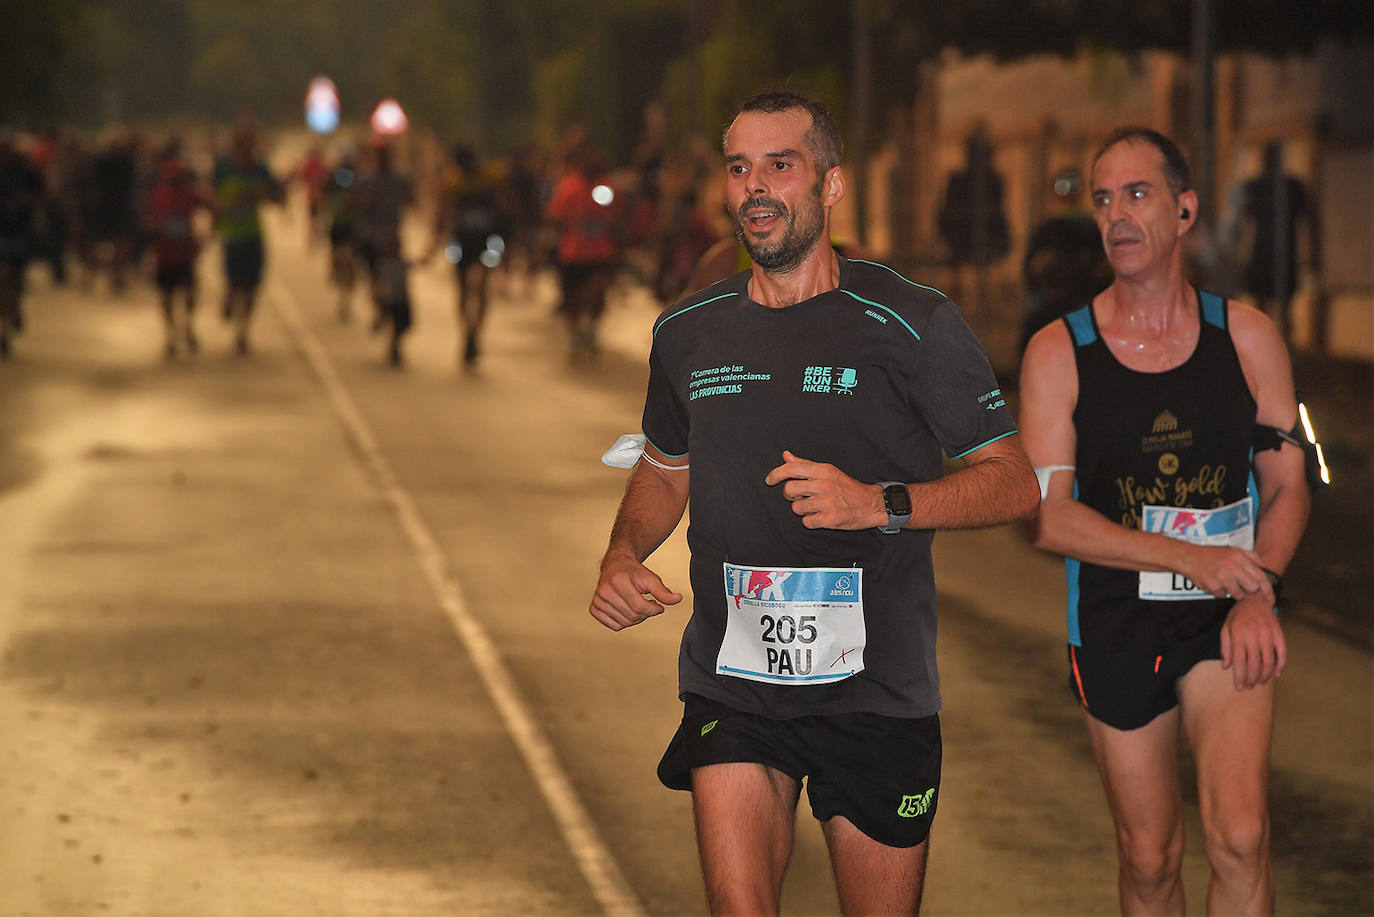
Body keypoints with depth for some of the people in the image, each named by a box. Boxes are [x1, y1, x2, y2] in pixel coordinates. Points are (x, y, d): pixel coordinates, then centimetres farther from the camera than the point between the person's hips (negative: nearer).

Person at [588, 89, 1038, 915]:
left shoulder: (911, 324, -6)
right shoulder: (688, 333, 6)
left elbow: (1015, 482, -5)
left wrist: (881, 503, -20)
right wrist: (623, 557, 3)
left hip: (877, 689, -2)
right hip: (732, 686, 2)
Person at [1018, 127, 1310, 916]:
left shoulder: (1247, 338, 1)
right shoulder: (1059, 354, -4)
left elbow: (1287, 486, 7)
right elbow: (1047, 516, -9)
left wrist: (1260, 593, -11)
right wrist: (1191, 558, -18)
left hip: (1227, 618, 0)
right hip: (1116, 619, 0)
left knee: (1240, 836, -21)